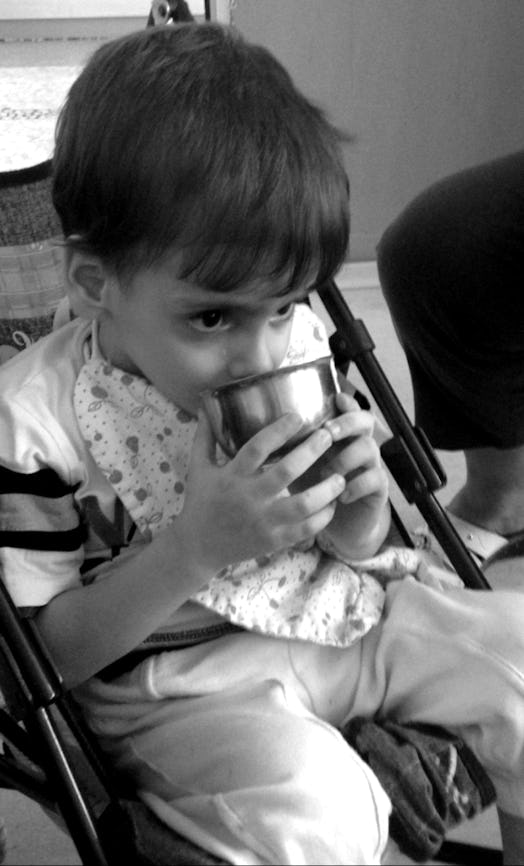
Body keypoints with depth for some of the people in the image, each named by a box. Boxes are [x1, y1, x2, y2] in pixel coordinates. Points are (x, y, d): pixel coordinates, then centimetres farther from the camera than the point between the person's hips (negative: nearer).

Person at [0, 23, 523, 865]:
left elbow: (350, 549, 8)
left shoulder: (296, 344, -5)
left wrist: (360, 511, -18)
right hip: (168, 674, -5)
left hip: (334, 613, 6)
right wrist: (194, 547, -28)